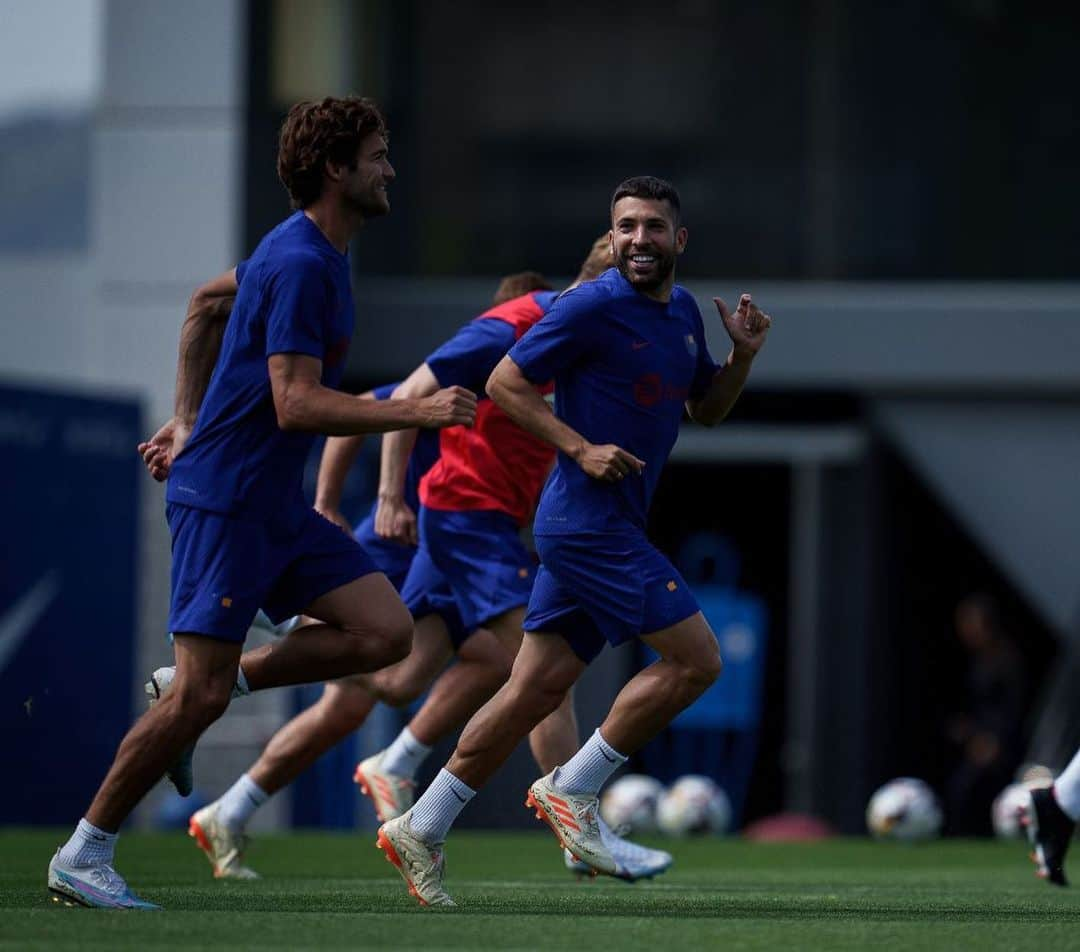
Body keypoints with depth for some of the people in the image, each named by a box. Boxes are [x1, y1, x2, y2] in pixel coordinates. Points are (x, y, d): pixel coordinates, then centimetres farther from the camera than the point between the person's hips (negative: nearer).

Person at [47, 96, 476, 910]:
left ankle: (219, 678, 7)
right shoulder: (302, 265, -17)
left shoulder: (320, 253, 13)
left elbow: (205, 300, 28)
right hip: (225, 499, -9)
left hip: (277, 505, 9)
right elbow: (297, 404, -25)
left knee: (386, 634, -4)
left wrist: (188, 421, 28)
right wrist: (419, 412, -26)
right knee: (198, 696, -11)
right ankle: (83, 857, 0)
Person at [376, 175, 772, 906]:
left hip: (607, 528, 8)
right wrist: (580, 447, -18)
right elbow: (506, 382, -9)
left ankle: (421, 829, 10)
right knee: (696, 659, -11)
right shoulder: (594, 308, -11)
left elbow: (707, 408, 25)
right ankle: (572, 790, -1)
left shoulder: (683, 312, 14)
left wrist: (743, 355, 7)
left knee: (539, 687, 7)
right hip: (590, 522, -8)